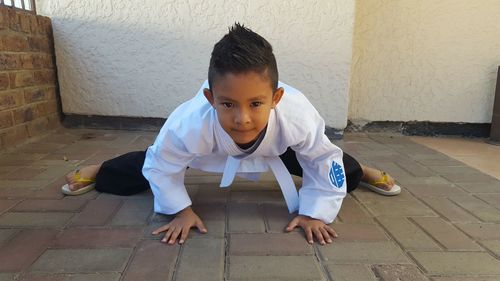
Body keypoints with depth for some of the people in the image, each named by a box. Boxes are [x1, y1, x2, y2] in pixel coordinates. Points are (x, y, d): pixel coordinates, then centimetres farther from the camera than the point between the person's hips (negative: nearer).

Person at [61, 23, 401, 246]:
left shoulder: (298, 117, -45)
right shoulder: (191, 123, -45)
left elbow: (324, 162, -26)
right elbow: (161, 164, -25)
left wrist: (315, 212, -25)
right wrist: (181, 210, -23)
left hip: (275, 149, 1)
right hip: (212, 148, 0)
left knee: (340, 172, 9)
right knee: (147, 164, 10)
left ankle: (362, 170, 47)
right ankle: (99, 171, 42)